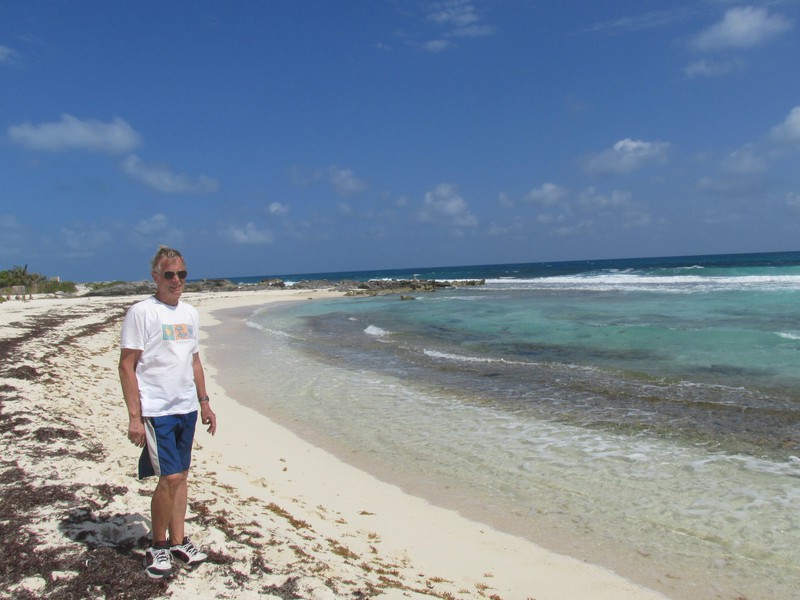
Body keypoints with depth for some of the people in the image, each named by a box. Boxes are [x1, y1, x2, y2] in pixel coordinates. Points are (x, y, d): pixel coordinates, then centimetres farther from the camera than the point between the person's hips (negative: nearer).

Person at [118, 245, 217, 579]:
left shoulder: (189, 313, 12)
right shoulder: (141, 312, -8)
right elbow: (126, 366, -10)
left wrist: (204, 402, 16)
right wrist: (134, 416, -15)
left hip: (186, 408, 6)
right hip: (155, 411, -6)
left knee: (180, 476, 12)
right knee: (170, 477, -7)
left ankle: (178, 542, 24)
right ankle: (157, 546, 14)